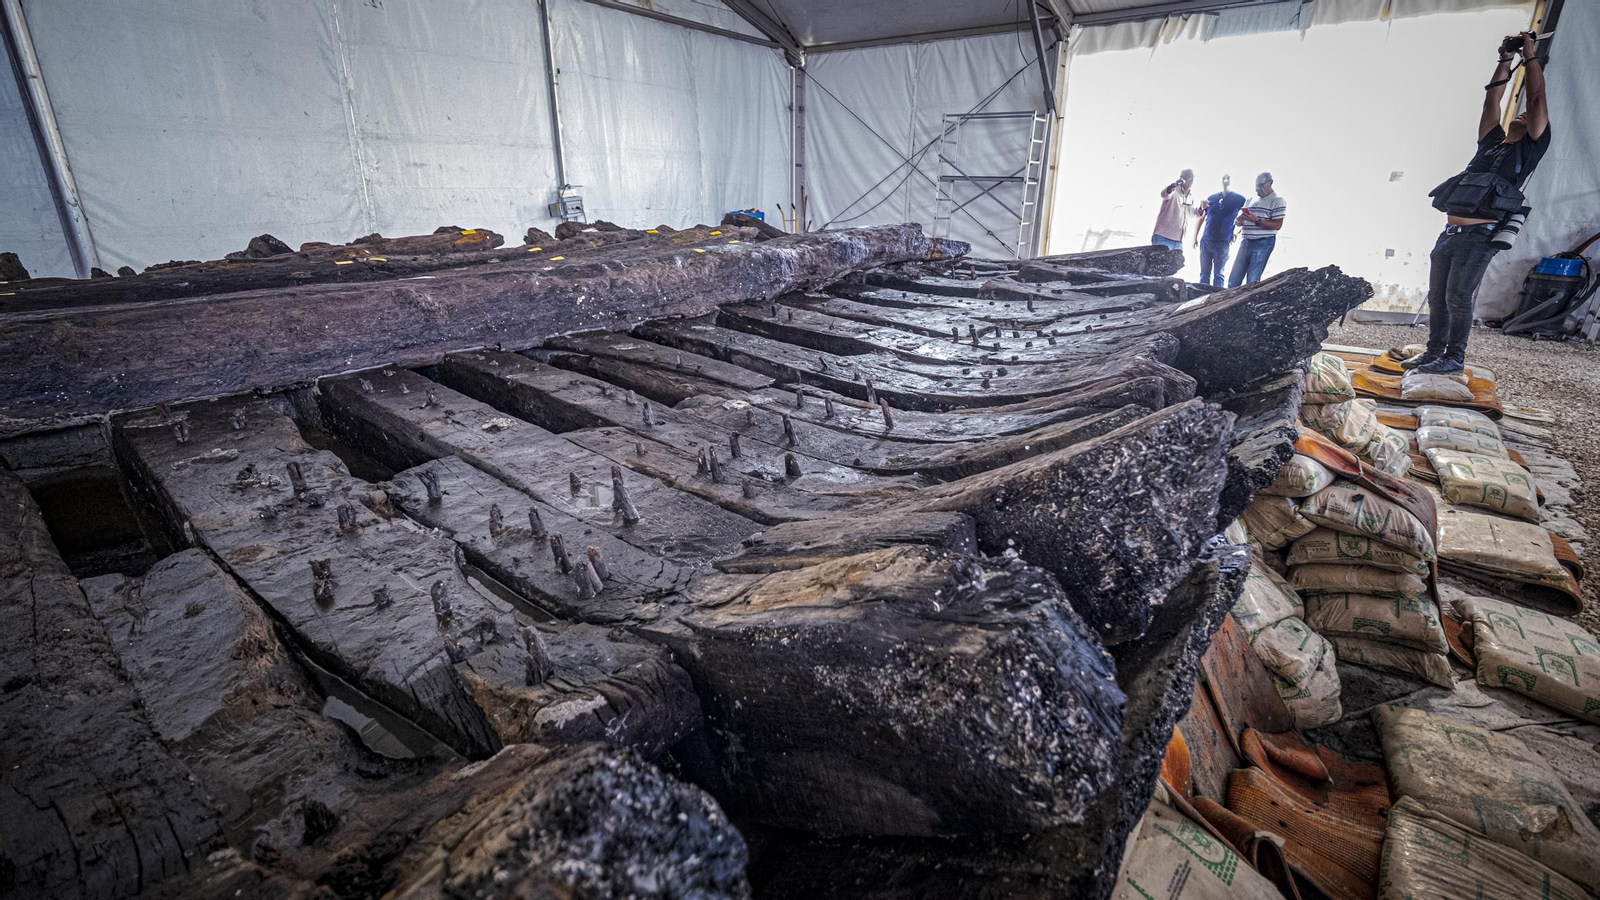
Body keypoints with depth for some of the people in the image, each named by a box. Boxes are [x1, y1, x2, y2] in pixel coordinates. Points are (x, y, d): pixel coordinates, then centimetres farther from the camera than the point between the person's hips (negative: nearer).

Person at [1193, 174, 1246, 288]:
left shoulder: (1239, 199, 4)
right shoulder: (1211, 198, 10)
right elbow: (1201, 218, 15)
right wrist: (1195, 237, 10)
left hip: (1223, 243, -2)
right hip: (1206, 241, 2)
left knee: (1218, 274, -1)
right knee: (1204, 273, 4)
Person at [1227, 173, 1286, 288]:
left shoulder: (1277, 201, -3)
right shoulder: (1252, 200, 17)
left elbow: (1277, 225, -11)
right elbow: (1239, 222, 20)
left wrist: (1257, 221, -21)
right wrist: (1241, 219, -4)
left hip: (1263, 244, -6)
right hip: (1245, 242, 6)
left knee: (1252, 282, -8)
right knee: (1233, 279, 2)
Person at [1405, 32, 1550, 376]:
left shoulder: (1530, 148, 8)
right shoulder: (1491, 143, 23)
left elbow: (1537, 99, 3)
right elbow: (1491, 100, 27)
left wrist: (1531, 57, 12)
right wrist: (1506, 62, 21)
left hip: (1479, 235, -6)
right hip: (1449, 233, 6)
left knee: (1458, 299, -9)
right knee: (1437, 297, 6)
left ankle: (1455, 359, -4)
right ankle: (1434, 351, 13)